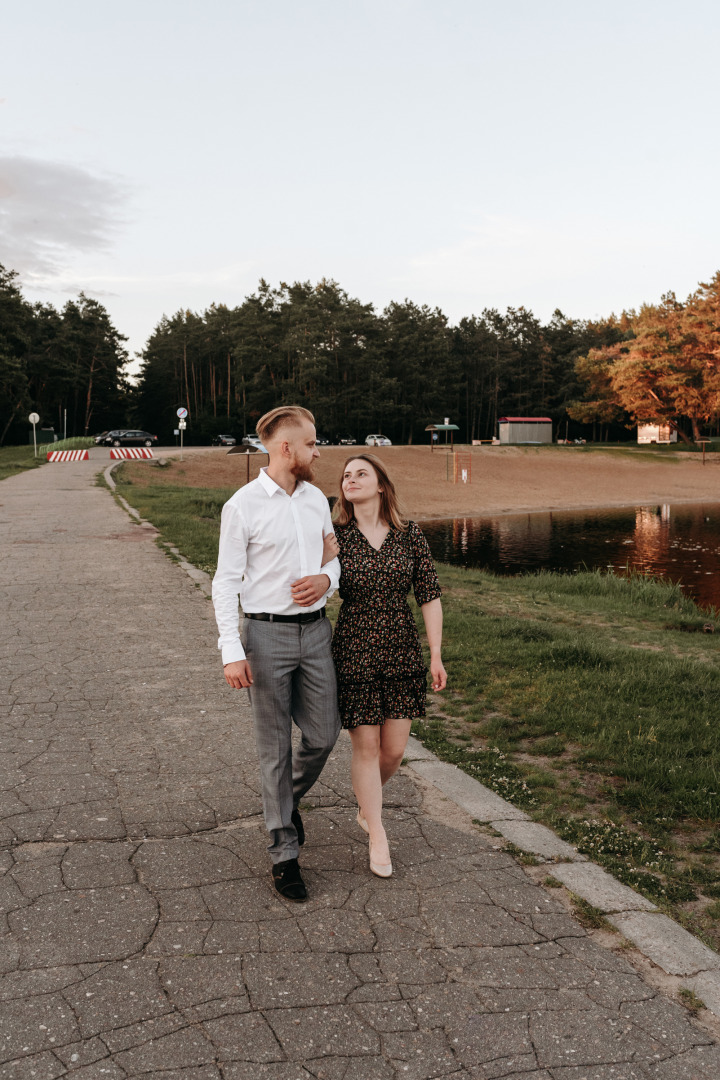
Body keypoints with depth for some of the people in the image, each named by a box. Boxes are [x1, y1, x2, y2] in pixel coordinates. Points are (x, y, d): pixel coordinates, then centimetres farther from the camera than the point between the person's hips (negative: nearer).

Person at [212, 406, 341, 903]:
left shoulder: (316, 498, 8)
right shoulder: (243, 506, -9)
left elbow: (336, 556, 18)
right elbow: (226, 582, -8)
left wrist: (327, 579, -6)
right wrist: (232, 652, -14)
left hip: (315, 629, 5)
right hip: (267, 634, -5)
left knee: (324, 734, 7)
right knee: (275, 748, 5)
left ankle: (289, 799, 39)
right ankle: (285, 853, 19)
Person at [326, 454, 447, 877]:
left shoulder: (410, 536, -2)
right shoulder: (335, 536, -4)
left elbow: (430, 596, 0)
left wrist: (436, 656, -1)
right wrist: (325, 561, -19)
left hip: (402, 651, 2)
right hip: (355, 651, -1)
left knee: (394, 749, 8)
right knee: (366, 747, 4)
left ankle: (367, 807, 39)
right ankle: (378, 836, 21)